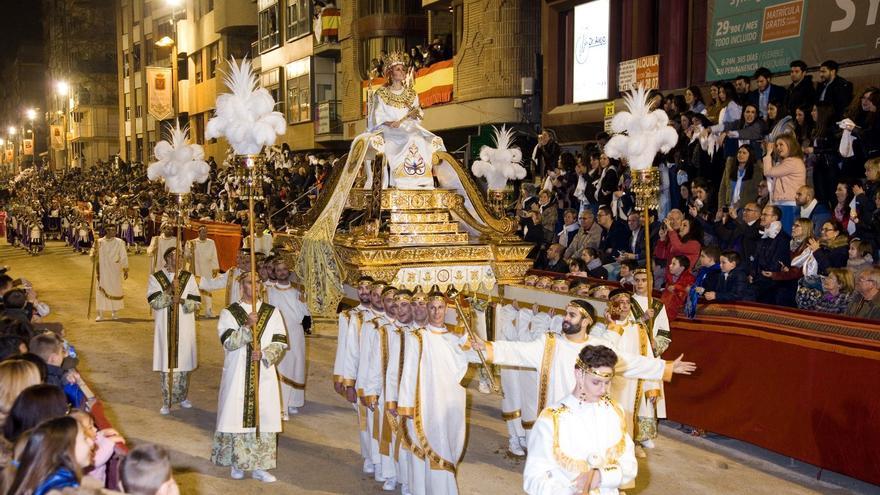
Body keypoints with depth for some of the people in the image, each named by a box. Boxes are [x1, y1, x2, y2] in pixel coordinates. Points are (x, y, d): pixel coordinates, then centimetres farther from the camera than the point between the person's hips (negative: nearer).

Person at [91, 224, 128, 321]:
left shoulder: (119, 242, -4)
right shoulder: (99, 242, -1)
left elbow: (123, 256, -2)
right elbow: (94, 257, 4)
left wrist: (125, 270, -4)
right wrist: (93, 254, -19)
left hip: (115, 271, 0)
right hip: (102, 271, 0)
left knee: (115, 290, 7)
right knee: (101, 291, -1)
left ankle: (114, 312, 22)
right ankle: (100, 314, 4)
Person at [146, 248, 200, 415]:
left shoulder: (188, 277, 3)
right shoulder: (155, 278, -1)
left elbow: (196, 302, -1)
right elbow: (154, 302, -11)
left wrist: (182, 301, -19)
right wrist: (170, 290, -23)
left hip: (185, 328, 1)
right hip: (165, 328, -1)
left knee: (183, 362, 9)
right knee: (166, 364, 1)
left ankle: (182, 396, 27)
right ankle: (167, 401, 11)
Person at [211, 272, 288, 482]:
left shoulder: (272, 312, 5)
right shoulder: (229, 313, 0)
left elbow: (281, 342, 0)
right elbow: (228, 342, -13)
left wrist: (264, 354, -17)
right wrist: (247, 326, -28)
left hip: (264, 375, 2)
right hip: (237, 375, -1)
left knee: (264, 416, 1)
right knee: (237, 416, 3)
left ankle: (259, 466, 10)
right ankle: (237, 463, 18)